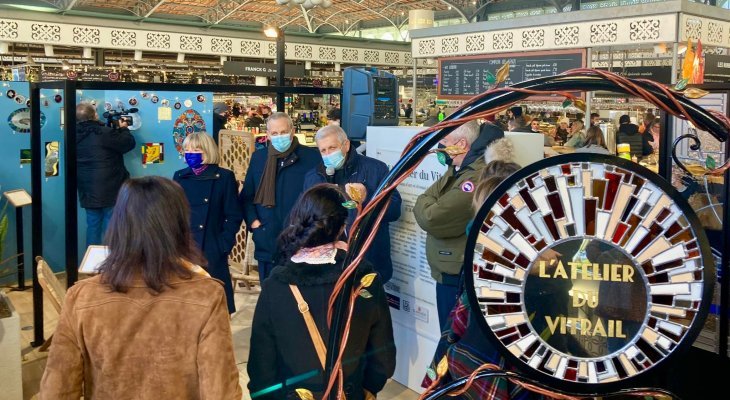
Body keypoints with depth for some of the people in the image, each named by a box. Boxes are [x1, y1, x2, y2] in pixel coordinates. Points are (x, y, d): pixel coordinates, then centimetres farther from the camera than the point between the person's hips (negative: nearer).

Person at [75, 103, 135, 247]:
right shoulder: (104, 133, -18)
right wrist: (123, 129, 8)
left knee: (93, 226, 13)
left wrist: (115, 130, 15)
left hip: (88, 191, 6)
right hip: (110, 190, -6)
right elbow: (129, 143, -11)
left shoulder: (77, 136, 3)